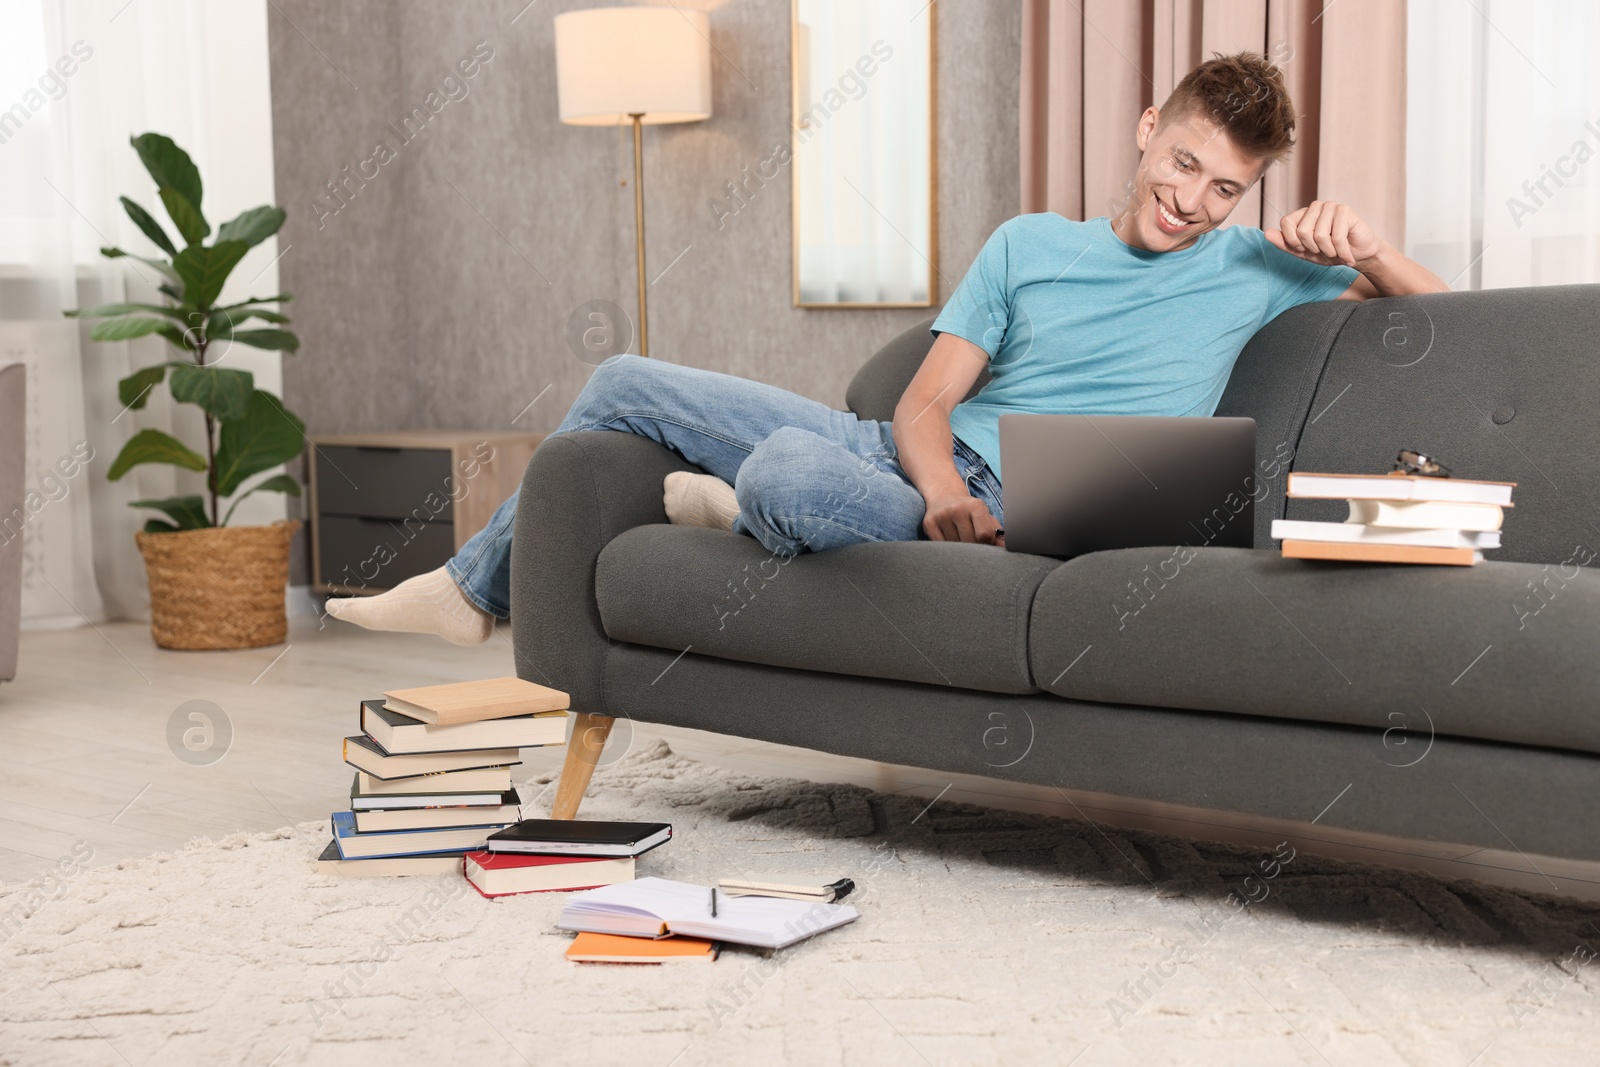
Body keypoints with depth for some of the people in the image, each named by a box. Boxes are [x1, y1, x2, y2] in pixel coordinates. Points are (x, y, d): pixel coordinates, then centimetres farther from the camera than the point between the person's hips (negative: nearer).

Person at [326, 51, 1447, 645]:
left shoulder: (1254, 267, 4)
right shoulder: (1028, 245, 11)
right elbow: (926, 400, 3)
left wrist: (1361, 240, -16)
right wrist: (938, 484, -19)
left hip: (1014, 508, -5)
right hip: (910, 457, 6)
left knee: (782, 479, -38)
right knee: (627, 384, 11)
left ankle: (728, 511, 2)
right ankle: (477, 587, 28)